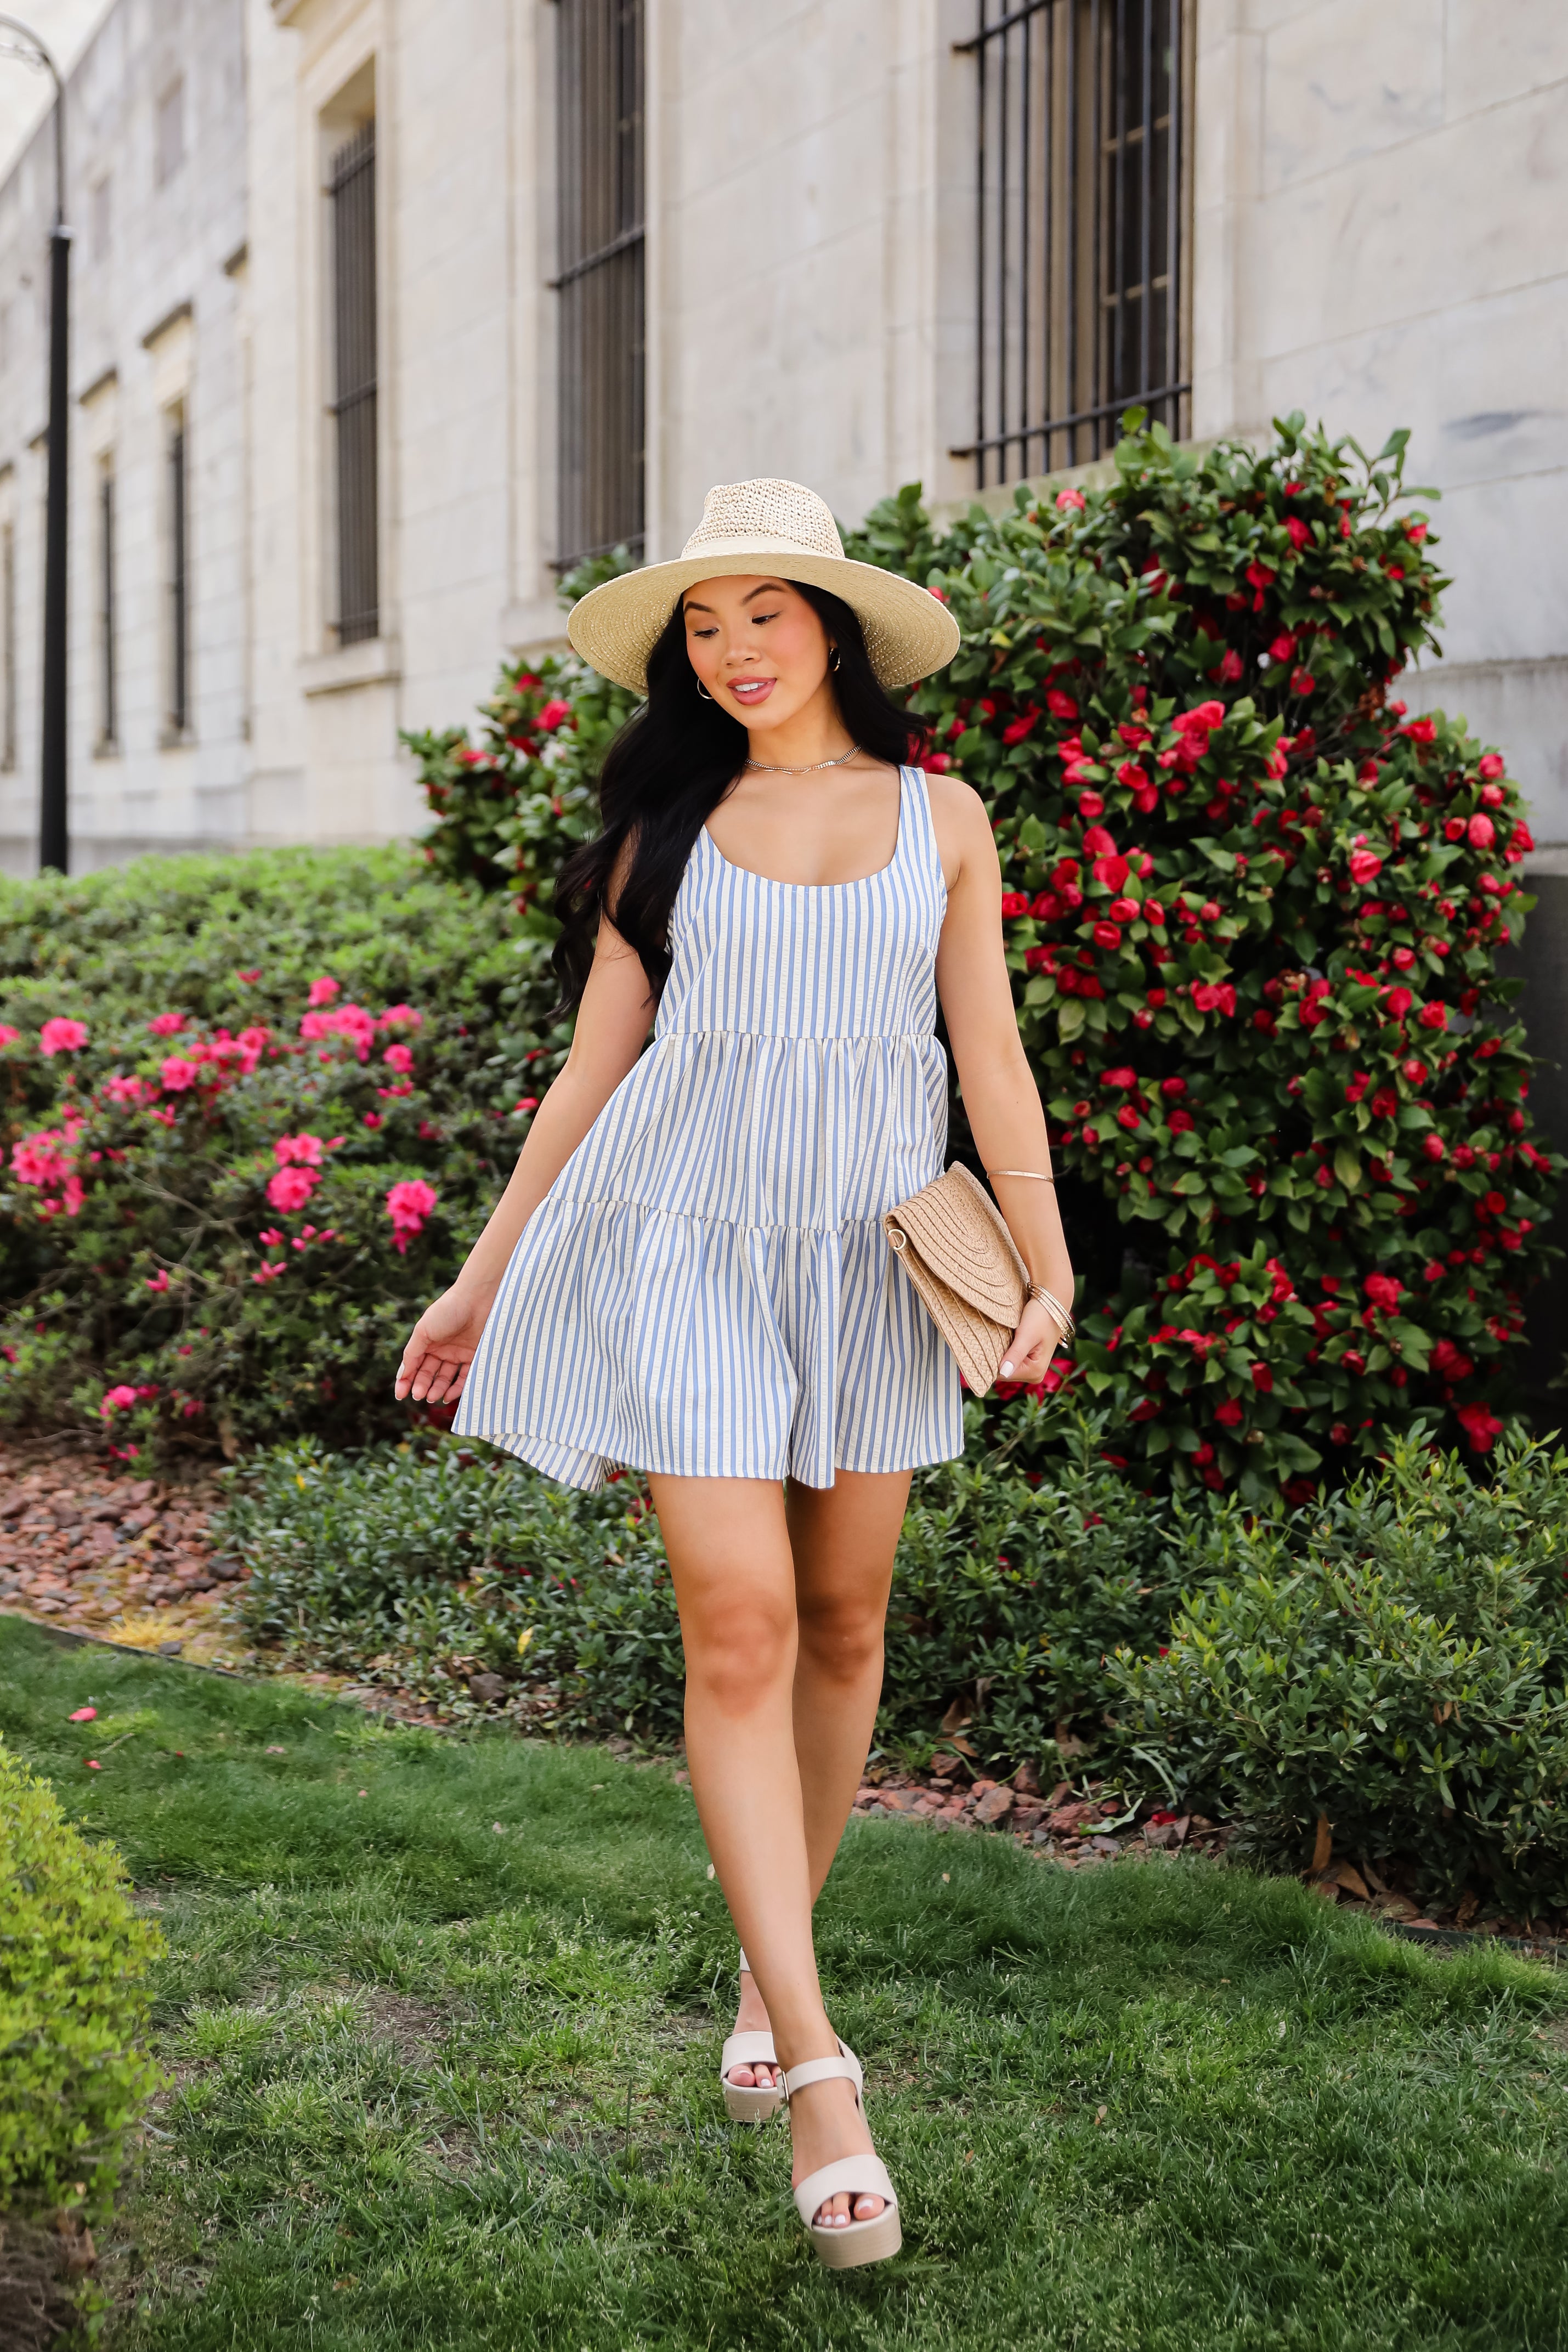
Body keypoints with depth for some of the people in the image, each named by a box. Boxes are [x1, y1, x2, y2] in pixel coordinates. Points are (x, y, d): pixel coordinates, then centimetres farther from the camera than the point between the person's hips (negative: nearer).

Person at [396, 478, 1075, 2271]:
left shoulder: (941, 816, 8)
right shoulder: (667, 819, 7)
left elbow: (991, 1060, 6)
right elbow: (595, 1061, 9)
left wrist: (1049, 1266, -5)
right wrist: (485, 1271, 9)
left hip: (867, 1251, 2)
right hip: (690, 1241, -1)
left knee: (841, 1622, 8)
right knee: (737, 1630, -11)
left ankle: (773, 1959, 29)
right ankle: (820, 2071, -11)